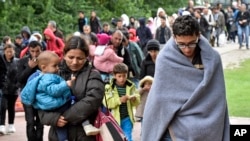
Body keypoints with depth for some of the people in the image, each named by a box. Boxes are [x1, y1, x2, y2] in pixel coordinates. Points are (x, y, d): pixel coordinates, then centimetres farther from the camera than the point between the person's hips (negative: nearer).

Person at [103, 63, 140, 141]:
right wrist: (119, 100, -28)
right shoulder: (109, 87, -5)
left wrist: (134, 99, -20)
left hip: (127, 118, 1)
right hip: (115, 119, -1)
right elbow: (106, 103, -15)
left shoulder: (131, 86, 1)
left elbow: (137, 102, 4)